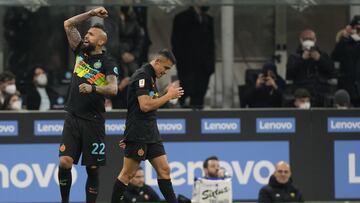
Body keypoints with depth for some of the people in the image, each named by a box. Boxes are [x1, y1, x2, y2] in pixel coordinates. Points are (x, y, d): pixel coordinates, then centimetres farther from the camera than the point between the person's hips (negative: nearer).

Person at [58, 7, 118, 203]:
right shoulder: (80, 51, 10)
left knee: (92, 168, 1)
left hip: (93, 121, -4)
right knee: (65, 162, -10)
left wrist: (93, 88, -34)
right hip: (73, 118, 4)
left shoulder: (107, 63, -5)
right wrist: (91, 14, 5)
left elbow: (113, 89, -18)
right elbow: (68, 25, 11)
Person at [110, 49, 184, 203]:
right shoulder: (142, 75, -13)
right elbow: (145, 105, -22)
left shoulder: (151, 77, 18)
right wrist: (169, 96, -14)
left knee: (164, 170, 3)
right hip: (137, 135, -9)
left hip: (151, 133, 9)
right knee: (128, 173, -4)